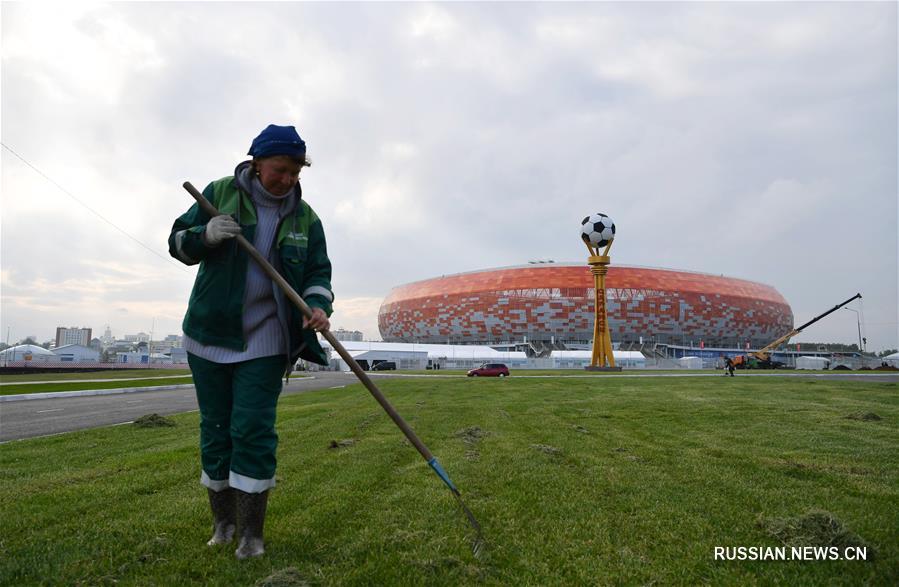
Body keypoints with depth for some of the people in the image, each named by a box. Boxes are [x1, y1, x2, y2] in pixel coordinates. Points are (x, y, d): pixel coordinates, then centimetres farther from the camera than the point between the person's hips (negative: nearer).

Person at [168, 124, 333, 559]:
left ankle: (251, 533, 7)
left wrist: (317, 305, -20)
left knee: (253, 431, -5)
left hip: (265, 340, -1)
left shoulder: (305, 218, 2)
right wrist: (205, 234, -19)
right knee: (216, 430, 10)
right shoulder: (220, 193, 0)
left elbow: (318, 272, 2)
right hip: (210, 334, 1)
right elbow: (178, 241, 4)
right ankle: (223, 520, 28)